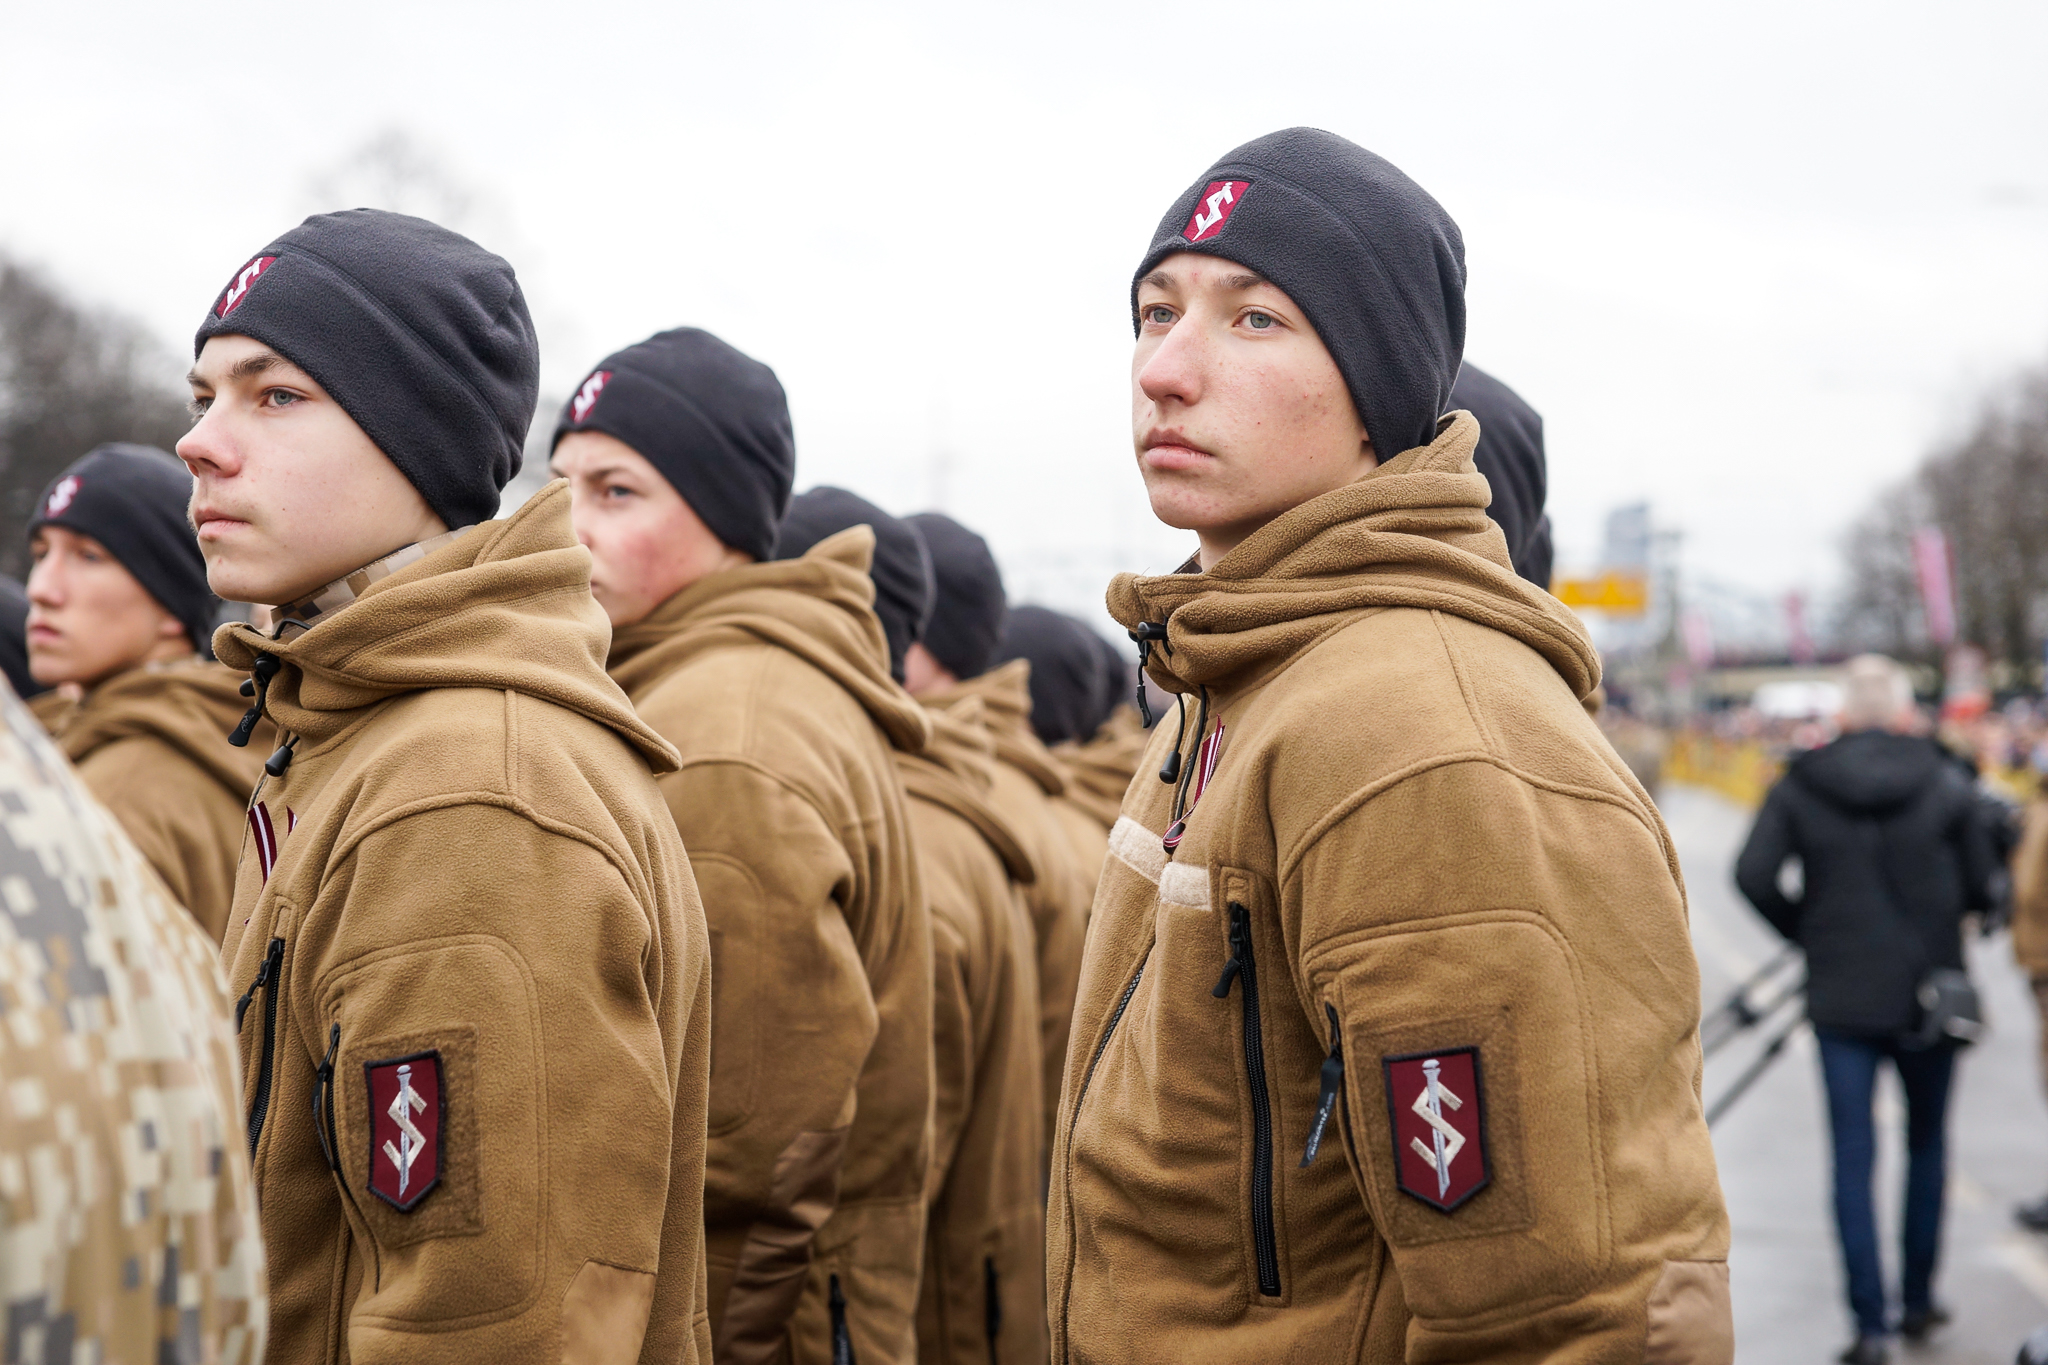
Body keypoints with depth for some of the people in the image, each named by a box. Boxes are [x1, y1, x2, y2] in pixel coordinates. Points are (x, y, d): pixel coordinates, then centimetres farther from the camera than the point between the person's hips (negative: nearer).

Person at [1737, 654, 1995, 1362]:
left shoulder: (1801, 786, -4)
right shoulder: (1946, 784, -4)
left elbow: (1753, 876, -12)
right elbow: (1980, 886, -1)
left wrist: (1807, 931, 4)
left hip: (1842, 997, 0)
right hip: (1929, 995, 1)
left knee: (1853, 1156, 2)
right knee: (1927, 1145, 17)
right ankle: (1918, 1302, 24)